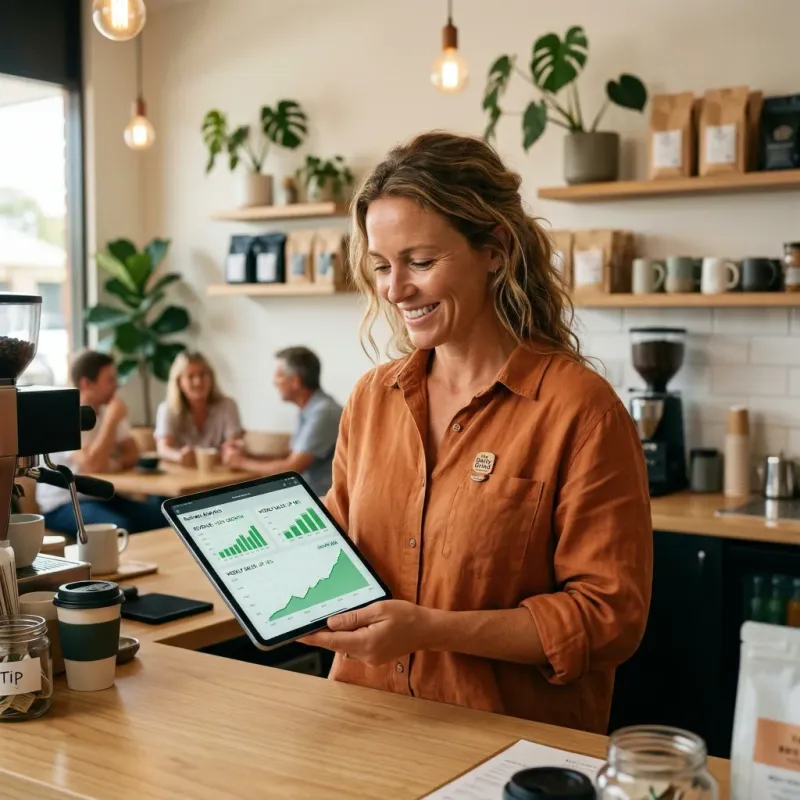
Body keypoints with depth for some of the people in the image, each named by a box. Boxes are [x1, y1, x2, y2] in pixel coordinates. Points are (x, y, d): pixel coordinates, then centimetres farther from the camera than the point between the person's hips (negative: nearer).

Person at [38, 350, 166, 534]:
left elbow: (133, 454, 9)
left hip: (102, 497, 7)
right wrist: (112, 420, -22)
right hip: (63, 504, -7)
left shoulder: (108, 411, 7)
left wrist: (117, 464, -15)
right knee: (119, 528, -35)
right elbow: (93, 466, -29)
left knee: (162, 516, -17)